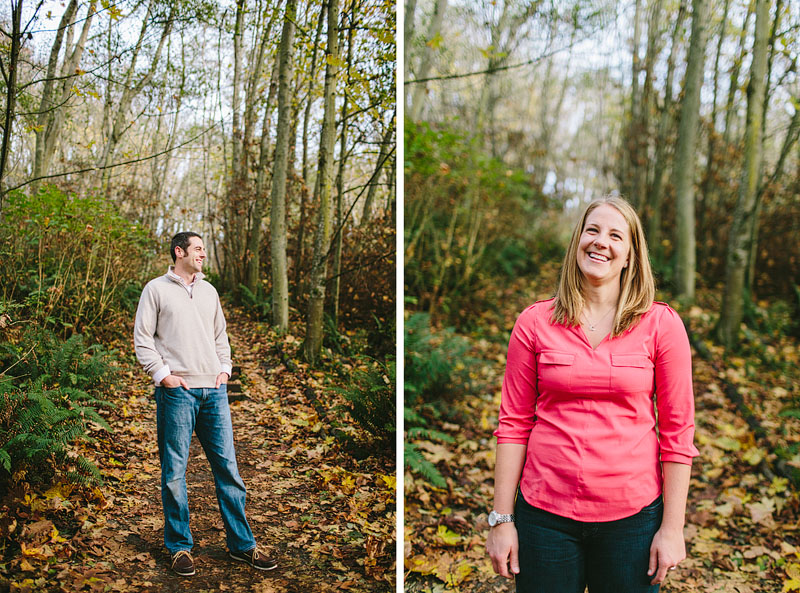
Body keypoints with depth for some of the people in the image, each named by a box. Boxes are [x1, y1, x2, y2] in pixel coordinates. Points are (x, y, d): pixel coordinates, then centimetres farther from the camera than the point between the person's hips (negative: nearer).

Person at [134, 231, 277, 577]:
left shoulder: (208, 291, 18)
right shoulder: (156, 289, 3)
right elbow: (142, 338, 0)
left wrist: (225, 368, 11)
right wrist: (162, 374, -8)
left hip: (214, 390, 4)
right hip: (176, 392, -4)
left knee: (227, 467, 4)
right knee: (174, 470, 1)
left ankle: (242, 545, 12)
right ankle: (179, 546, 15)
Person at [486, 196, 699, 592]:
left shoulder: (661, 324, -3)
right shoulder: (534, 322, -1)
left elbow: (677, 431, -1)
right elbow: (514, 423, 1)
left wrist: (672, 528, -3)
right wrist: (501, 518, -1)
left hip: (632, 515, 0)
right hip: (545, 514, 1)